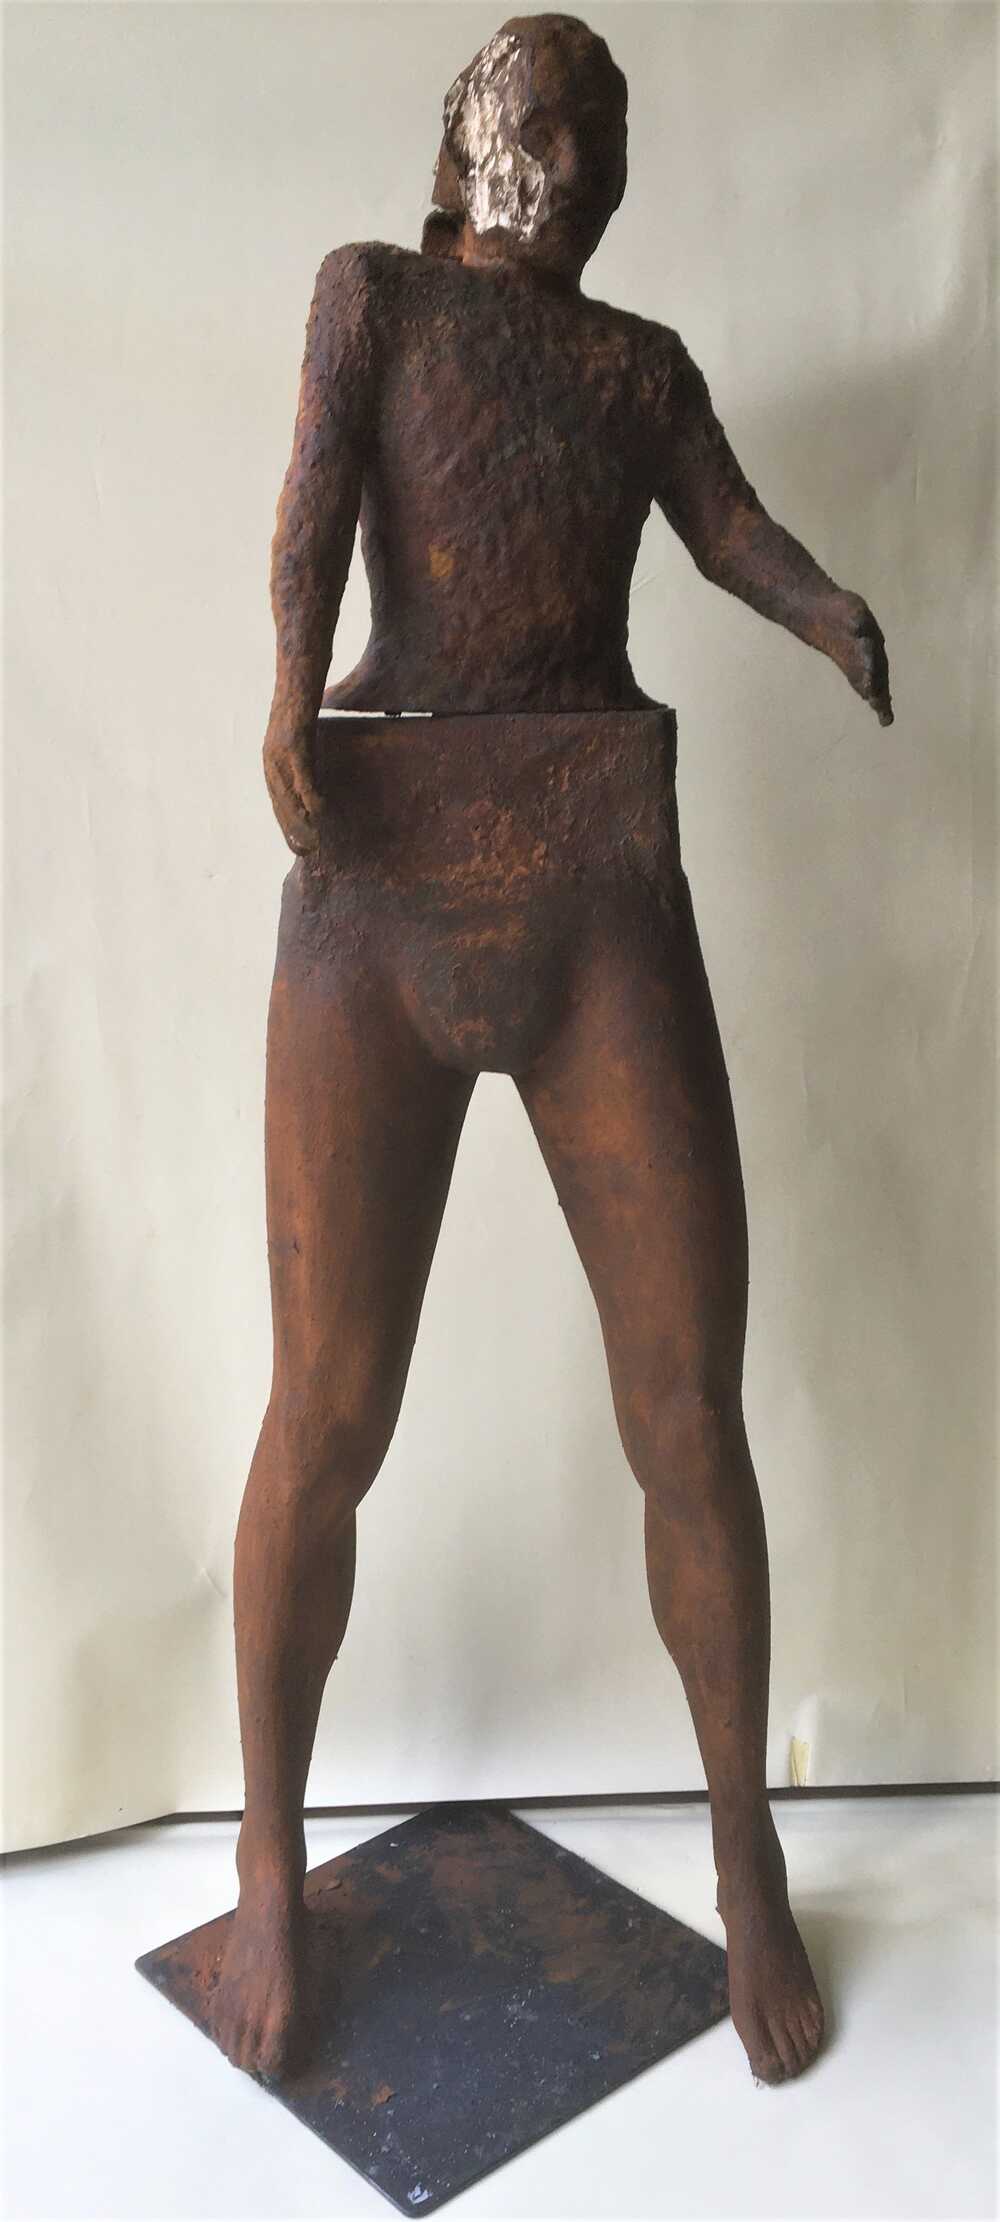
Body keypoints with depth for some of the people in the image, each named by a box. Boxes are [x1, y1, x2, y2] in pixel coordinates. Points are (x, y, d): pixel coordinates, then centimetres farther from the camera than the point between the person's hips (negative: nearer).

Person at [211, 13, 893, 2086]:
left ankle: (746, 1846, 23)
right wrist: (290, 684, -20)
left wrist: (847, 621, -16)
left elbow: (742, 534, 7)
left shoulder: (646, 363, 24)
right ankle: (275, 1850, 23)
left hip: (603, 894, 2)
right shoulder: (370, 287, 19)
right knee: (328, 1420, -2)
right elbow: (319, 479, -1)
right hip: (376, 890, -1)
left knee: (691, 1420, -1)